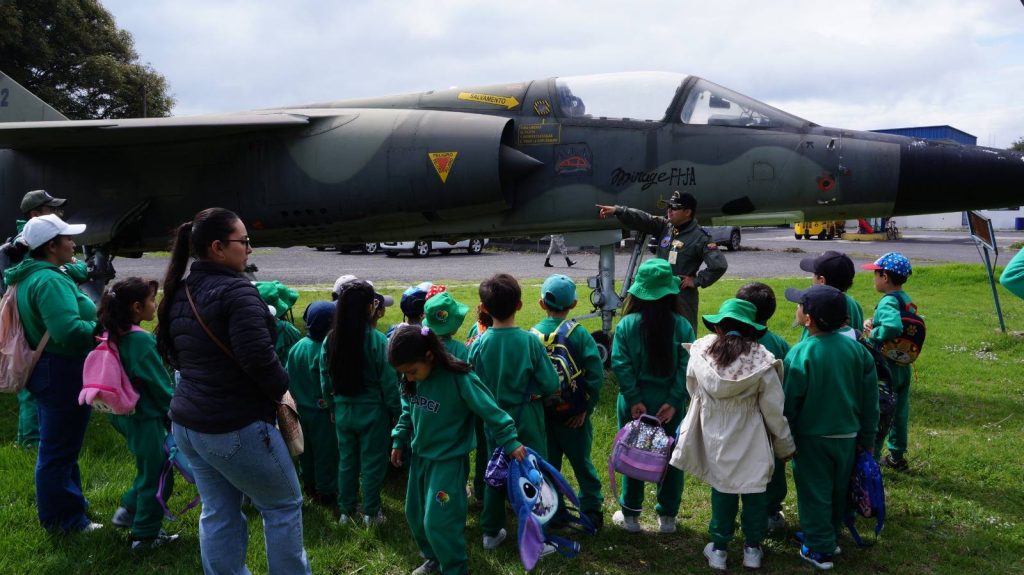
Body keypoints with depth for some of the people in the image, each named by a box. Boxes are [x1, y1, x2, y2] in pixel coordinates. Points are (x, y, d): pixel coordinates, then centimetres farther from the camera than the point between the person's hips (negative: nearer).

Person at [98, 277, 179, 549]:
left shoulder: (114, 336, 2)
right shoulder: (141, 340, -24)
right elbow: (161, 385, -19)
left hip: (125, 414, 9)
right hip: (147, 417, -9)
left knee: (150, 468, 25)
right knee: (156, 475, 6)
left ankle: (128, 511, 32)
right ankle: (146, 535, 16)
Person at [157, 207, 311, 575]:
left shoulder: (179, 293, 8)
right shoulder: (235, 291, -20)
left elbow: (169, 352, 19)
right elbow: (258, 358, -27)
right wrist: (281, 389, -10)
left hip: (186, 422, 8)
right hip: (235, 427, -8)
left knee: (218, 514, 17)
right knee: (283, 504, 10)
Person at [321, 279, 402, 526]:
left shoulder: (330, 340, -7)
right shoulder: (377, 340, -20)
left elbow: (325, 379, 4)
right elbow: (388, 382, -14)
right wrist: (396, 412, -2)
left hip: (343, 411, 4)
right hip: (372, 411, -4)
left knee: (346, 460, 18)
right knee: (372, 463, 10)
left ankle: (346, 511, 29)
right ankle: (371, 513, 21)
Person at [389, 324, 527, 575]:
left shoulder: (459, 378, -25)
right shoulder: (412, 381, -4)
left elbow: (489, 410, -21)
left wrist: (511, 442, -20)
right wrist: (399, 441, 14)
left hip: (448, 461, -7)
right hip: (420, 456, 7)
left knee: (438, 521, -7)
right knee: (415, 514, 18)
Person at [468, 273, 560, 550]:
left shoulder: (479, 344, -12)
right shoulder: (530, 341, -19)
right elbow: (551, 384, -15)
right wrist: (530, 390, 4)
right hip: (527, 422, -3)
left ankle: (491, 532, 31)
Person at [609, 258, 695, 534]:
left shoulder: (626, 324, -10)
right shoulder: (682, 326, -9)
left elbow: (620, 365, -16)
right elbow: (686, 367, -14)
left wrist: (634, 399, -12)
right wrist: (674, 401, -12)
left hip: (634, 405, 0)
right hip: (669, 404, 1)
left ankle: (630, 515, 25)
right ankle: (667, 517, 25)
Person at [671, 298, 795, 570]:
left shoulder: (701, 353, -12)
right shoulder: (762, 362, -17)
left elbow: (692, 390, 4)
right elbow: (774, 410, -9)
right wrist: (785, 445, 6)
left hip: (715, 436, 2)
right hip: (752, 440, -1)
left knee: (722, 488, 17)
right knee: (754, 490, 16)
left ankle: (719, 548, 26)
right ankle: (752, 549, 28)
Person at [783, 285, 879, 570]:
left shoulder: (801, 354, -23)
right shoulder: (855, 348, -8)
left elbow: (789, 404, -16)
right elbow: (870, 397, 1)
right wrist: (867, 436, 12)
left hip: (812, 438, -5)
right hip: (847, 435, 5)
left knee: (814, 493, 10)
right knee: (837, 490, 22)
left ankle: (819, 550, 19)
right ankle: (828, 536, 39)